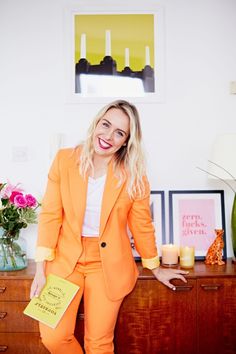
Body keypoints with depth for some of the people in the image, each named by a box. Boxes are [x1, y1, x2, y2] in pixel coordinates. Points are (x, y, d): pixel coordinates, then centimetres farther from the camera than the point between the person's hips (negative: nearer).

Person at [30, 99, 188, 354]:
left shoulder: (134, 175, -9)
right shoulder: (64, 159, -8)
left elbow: (142, 225, 3)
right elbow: (50, 215, -5)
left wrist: (155, 269, 12)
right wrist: (41, 269, -7)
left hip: (108, 265, 0)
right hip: (65, 259, 1)